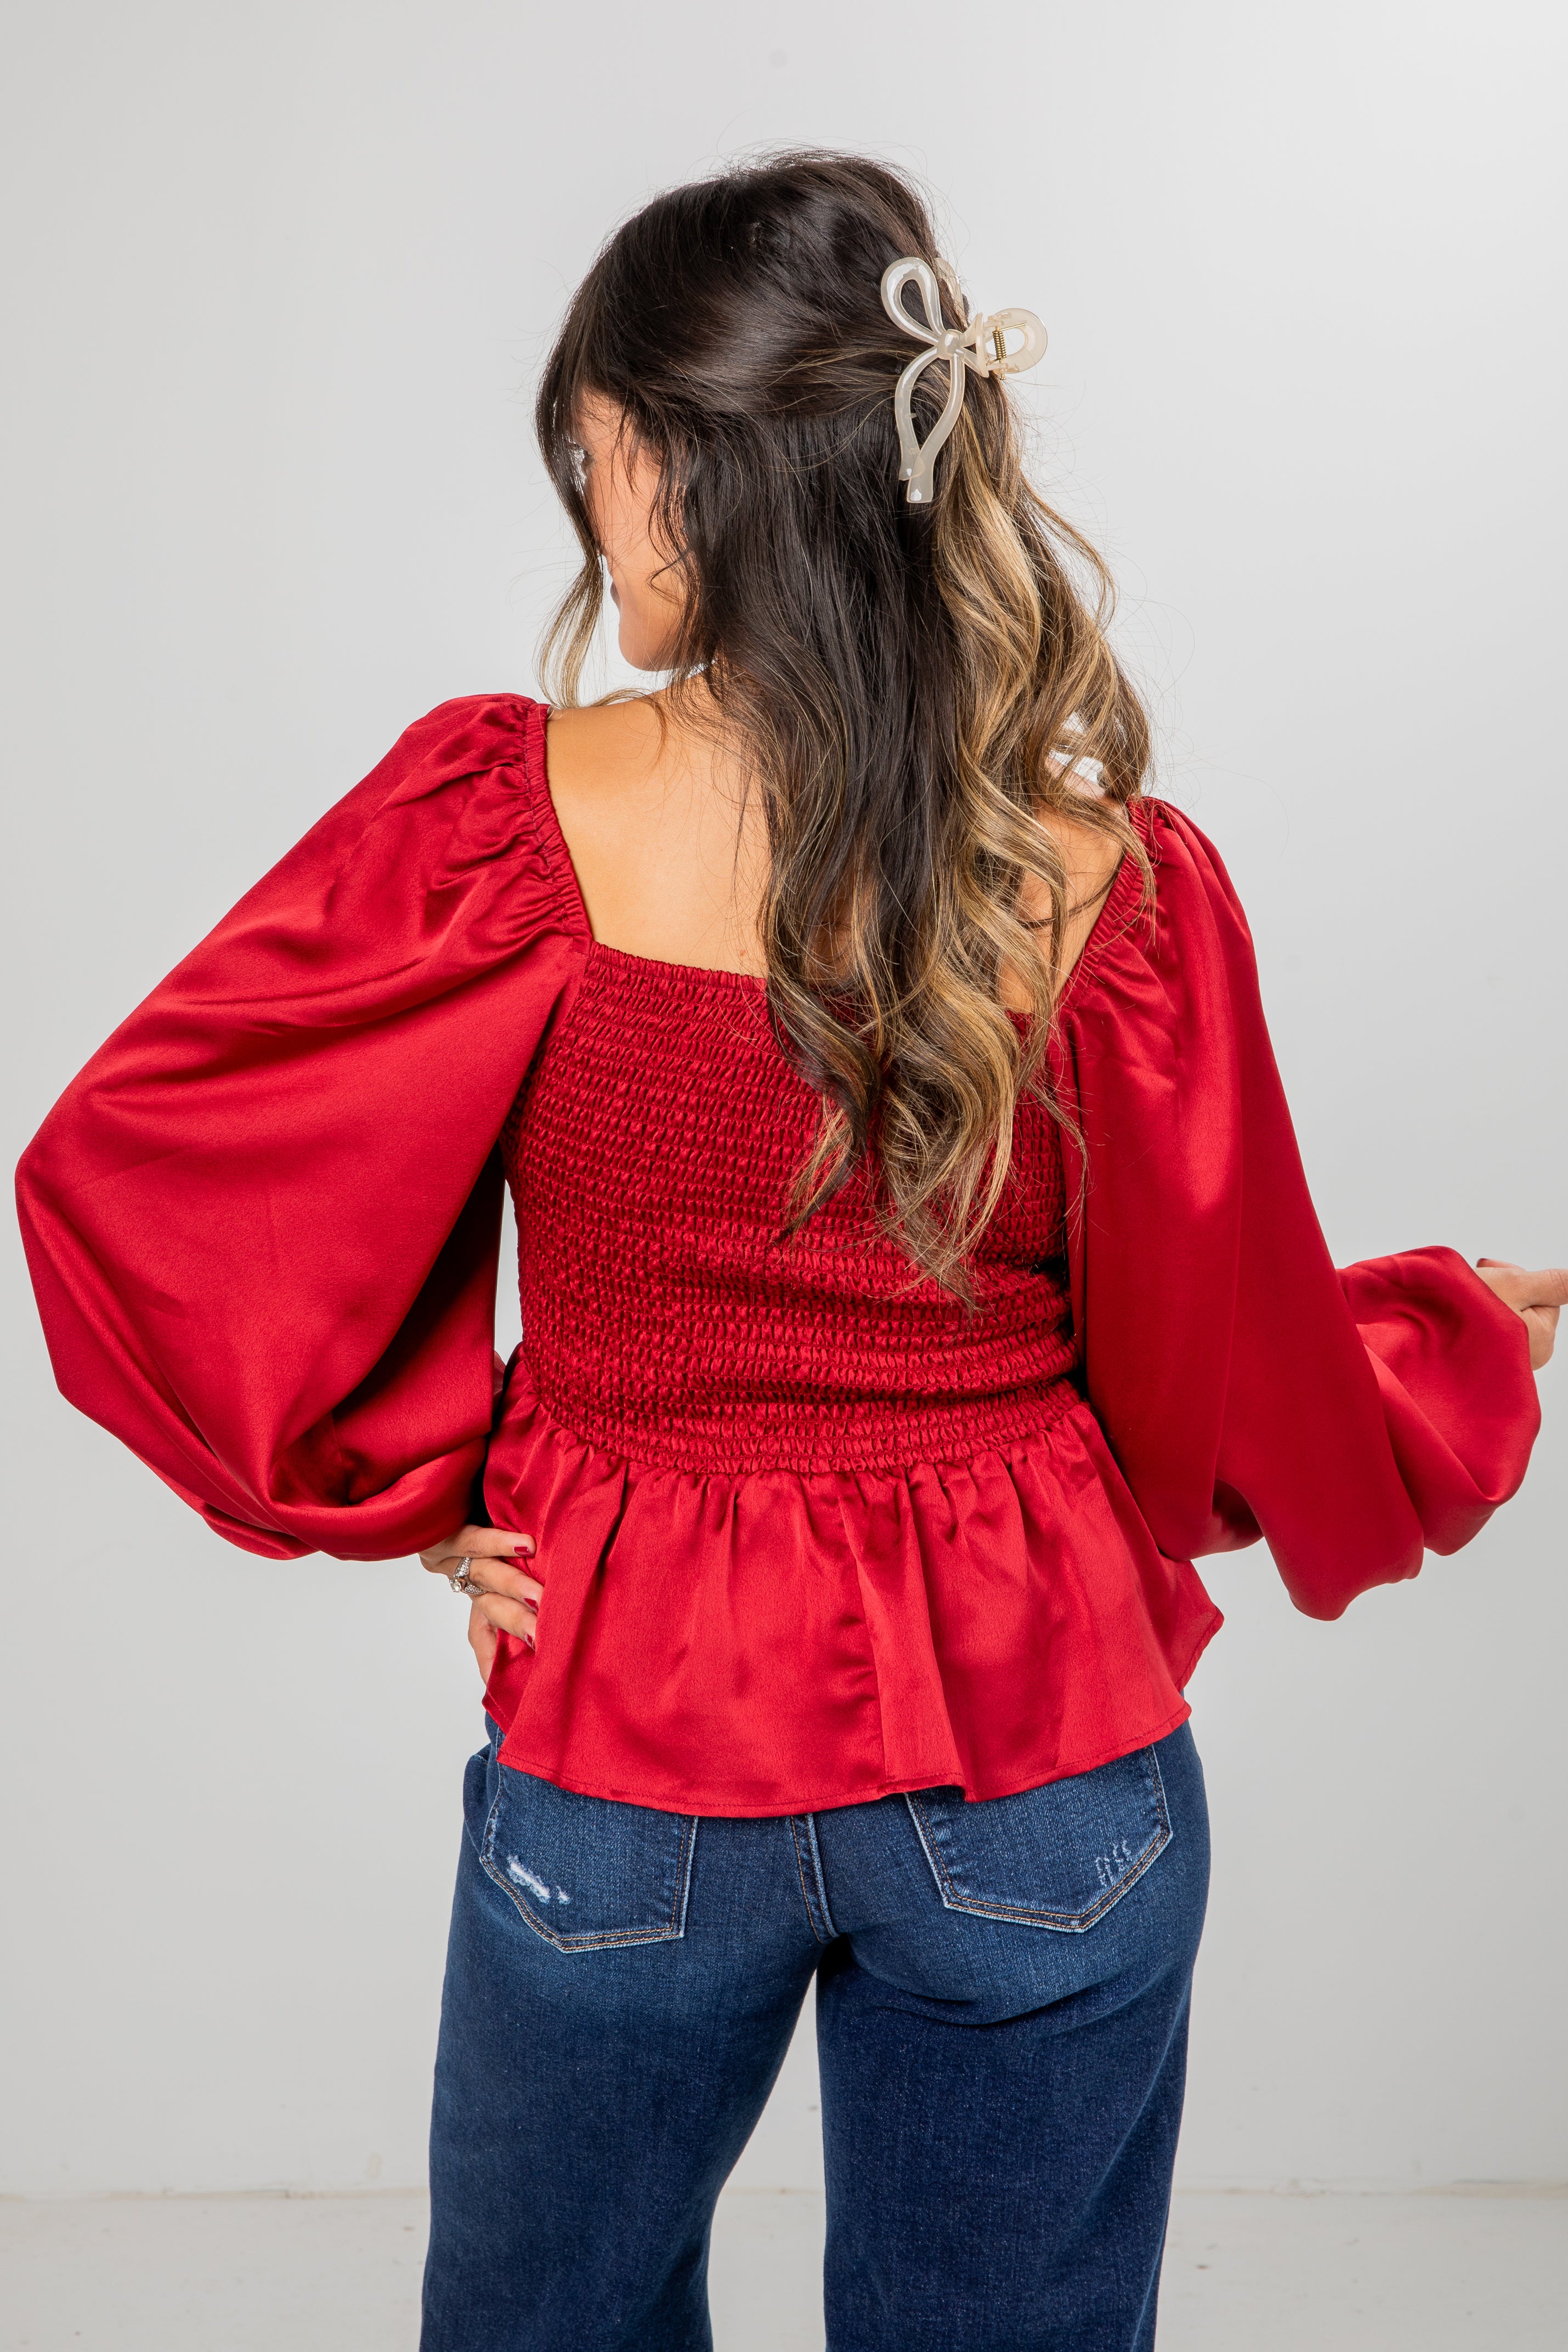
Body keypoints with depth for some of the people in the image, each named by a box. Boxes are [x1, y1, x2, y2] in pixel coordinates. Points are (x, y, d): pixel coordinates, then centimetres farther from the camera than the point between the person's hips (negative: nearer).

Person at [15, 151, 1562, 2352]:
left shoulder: (504, 814, -17)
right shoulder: (1121, 886, -14)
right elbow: (1250, 1402, -5)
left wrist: (400, 1485, -2)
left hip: (625, 1756, 0)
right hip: (1039, 1761, 1)